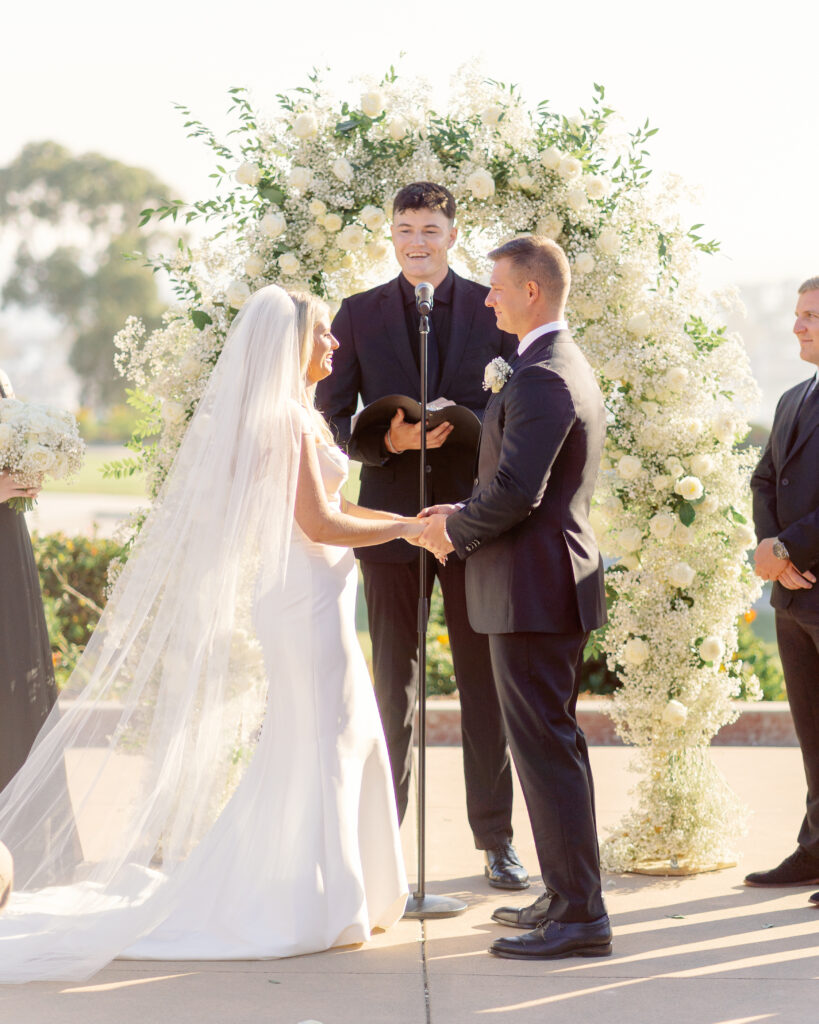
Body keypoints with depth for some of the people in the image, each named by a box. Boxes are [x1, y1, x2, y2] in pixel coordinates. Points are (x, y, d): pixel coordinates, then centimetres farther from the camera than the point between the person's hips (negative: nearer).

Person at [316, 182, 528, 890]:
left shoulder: (492, 310, 4)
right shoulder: (360, 315, 6)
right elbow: (331, 414, 4)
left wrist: (459, 423, -17)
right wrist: (385, 440, -16)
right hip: (391, 514, 0)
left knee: (485, 679, 4)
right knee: (393, 682, 6)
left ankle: (497, 838, 12)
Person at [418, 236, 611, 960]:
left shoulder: (541, 378, -18)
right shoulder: (572, 369, 17)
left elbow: (516, 489, -25)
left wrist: (456, 531, -8)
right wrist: (467, 517, 13)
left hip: (533, 590, -11)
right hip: (557, 586, 11)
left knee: (545, 747, -8)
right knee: (556, 744, 17)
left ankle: (580, 918, -5)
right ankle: (568, 895, 25)